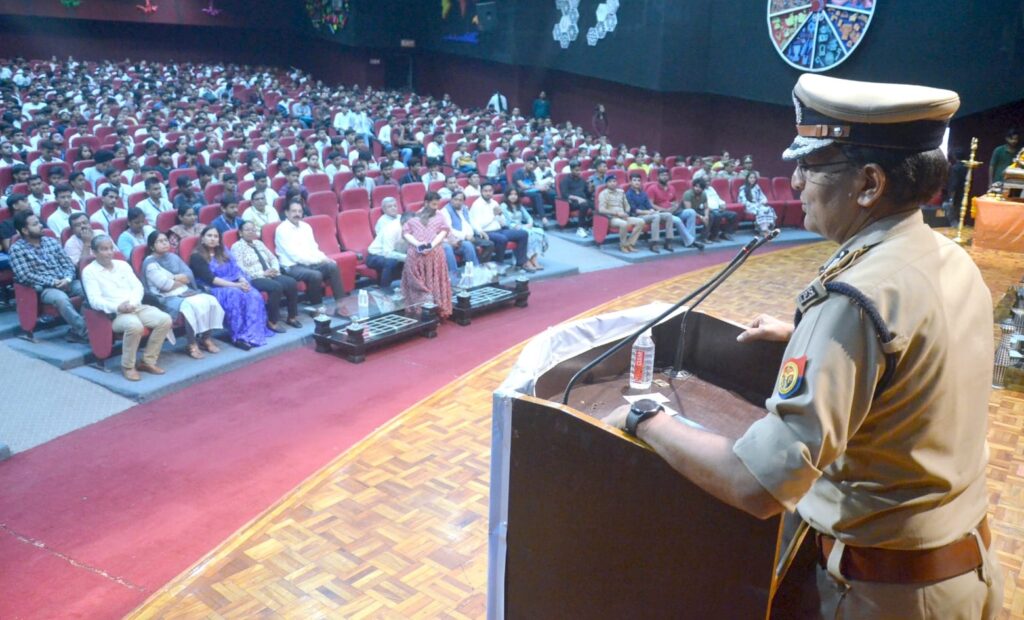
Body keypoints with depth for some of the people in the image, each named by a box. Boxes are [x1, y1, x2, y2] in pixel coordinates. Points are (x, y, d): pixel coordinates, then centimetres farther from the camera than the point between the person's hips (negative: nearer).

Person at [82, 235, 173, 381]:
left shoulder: (122, 265, 18)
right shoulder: (89, 271, 1)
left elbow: (138, 287, 10)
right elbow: (95, 300, -10)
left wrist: (132, 303, -12)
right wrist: (117, 307, -25)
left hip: (136, 307, 6)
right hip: (113, 314, -6)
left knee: (165, 319, -18)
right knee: (135, 325, -38)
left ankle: (148, 361, -6)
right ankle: (127, 366, -17)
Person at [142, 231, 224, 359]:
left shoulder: (173, 257, 16)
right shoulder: (150, 263, -5)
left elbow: (190, 276, 8)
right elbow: (166, 285, -14)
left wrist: (173, 278, -9)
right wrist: (182, 279, 1)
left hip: (185, 292, 7)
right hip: (166, 298, -7)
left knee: (210, 301, -18)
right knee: (190, 306, -35)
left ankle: (206, 338, -12)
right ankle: (192, 345, -25)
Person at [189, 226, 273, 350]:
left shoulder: (224, 251, 17)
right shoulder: (197, 257, -5)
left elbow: (235, 269, 11)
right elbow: (210, 279, -15)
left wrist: (243, 280, -13)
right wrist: (235, 285, -23)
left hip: (233, 285, 6)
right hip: (213, 289, -6)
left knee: (254, 295, -24)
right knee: (235, 295, -36)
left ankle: (252, 333, -28)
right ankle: (239, 336, -32)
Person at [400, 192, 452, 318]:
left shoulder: (439, 218, 20)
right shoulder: (413, 218, 17)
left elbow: (443, 232, 5)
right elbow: (405, 232, 5)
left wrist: (432, 244, -14)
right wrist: (417, 244, -13)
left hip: (434, 254, 1)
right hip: (415, 254, -1)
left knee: (435, 283, -2)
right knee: (416, 284, -2)